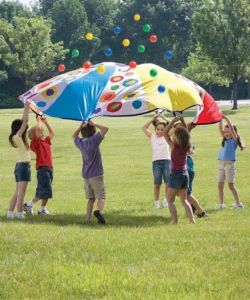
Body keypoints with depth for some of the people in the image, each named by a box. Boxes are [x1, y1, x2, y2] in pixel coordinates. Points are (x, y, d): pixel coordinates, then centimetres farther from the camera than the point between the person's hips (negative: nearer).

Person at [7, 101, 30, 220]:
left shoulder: (18, 138, 11)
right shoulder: (17, 137, -11)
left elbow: (24, 122, 20)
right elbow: (25, 121, -16)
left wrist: (27, 108, 18)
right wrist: (26, 107, -10)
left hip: (20, 165, 9)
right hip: (23, 165, -9)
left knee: (18, 192, 11)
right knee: (21, 192, -9)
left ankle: (10, 213, 11)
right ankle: (20, 214, -10)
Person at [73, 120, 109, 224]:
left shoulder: (80, 142, 4)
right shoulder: (94, 140, -12)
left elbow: (74, 136, 26)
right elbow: (105, 129, -10)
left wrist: (81, 126, 16)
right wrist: (93, 124, -4)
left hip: (86, 176, 6)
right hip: (96, 175, -6)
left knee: (91, 198, 15)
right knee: (101, 197, -10)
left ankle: (88, 219, 8)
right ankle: (99, 211, -37)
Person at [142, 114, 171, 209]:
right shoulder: (152, 137, 12)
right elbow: (144, 128, 9)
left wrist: (165, 119, 4)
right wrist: (153, 119, 8)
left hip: (166, 161, 0)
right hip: (156, 162, 0)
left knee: (168, 183, -6)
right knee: (157, 184, -1)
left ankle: (166, 200, 9)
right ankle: (156, 202, 8)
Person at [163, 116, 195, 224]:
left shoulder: (175, 146, -17)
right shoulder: (186, 147, -1)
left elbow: (165, 132, -14)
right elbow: (186, 133, 18)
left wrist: (174, 120, -14)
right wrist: (182, 121, 16)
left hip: (176, 174, -6)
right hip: (185, 173, 6)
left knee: (170, 200, 5)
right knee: (184, 200, 16)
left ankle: (175, 221, -6)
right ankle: (192, 220, 7)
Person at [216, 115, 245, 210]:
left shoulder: (234, 139, -2)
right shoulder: (225, 139, 14)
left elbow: (232, 128, -14)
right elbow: (220, 129, 7)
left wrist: (226, 118, -13)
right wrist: (220, 119, -3)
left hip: (230, 164, -6)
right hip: (221, 163, 6)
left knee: (231, 185, -7)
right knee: (220, 185, 5)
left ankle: (238, 204, -1)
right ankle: (221, 204, 10)